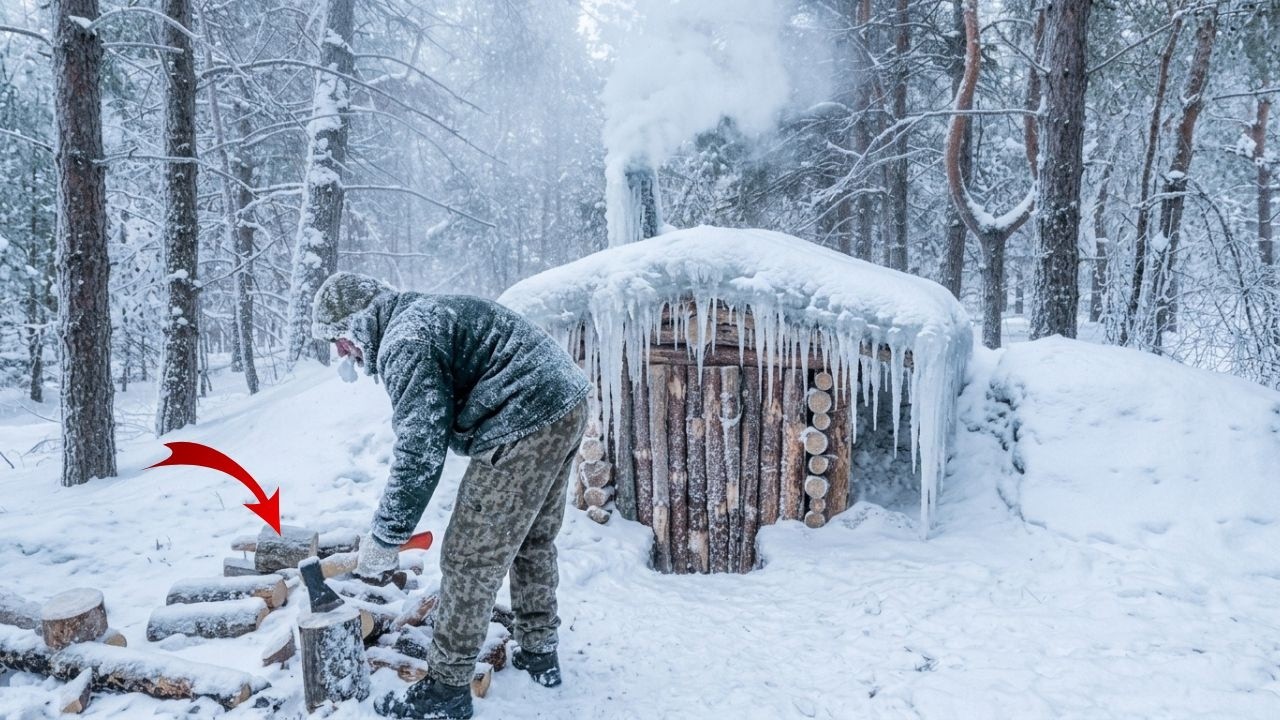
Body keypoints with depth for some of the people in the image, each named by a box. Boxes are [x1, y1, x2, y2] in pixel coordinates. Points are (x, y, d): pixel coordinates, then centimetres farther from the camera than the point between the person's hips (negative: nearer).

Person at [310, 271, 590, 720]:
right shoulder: (424, 312, 21)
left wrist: (385, 539, -7)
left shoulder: (404, 341, -11)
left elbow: (419, 451, -16)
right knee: (534, 539, 23)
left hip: (525, 425, -11)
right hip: (567, 404, 11)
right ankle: (539, 653, 37)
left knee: (470, 559, 0)